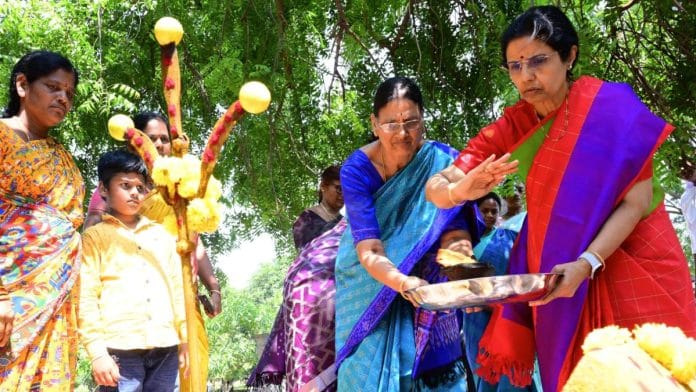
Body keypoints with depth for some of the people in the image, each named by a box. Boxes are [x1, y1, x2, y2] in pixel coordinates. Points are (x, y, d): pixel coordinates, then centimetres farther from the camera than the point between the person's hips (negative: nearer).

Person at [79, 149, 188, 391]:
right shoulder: (96, 236, 6)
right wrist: (97, 351, -10)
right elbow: (85, 296, -2)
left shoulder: (162, 235, 20)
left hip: (165, 347, 4)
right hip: (120, 348, -4)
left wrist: (186, 337, 12)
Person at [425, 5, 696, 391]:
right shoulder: (513, 126, -6)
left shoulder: (610, 105, -16)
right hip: (558, 269, 3)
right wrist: (459, 190, -33)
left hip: (634, 261, -3)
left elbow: (637, 201, -17)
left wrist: (586, 263, -31)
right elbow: (434, 188, -9)